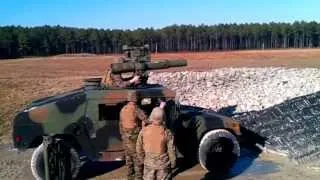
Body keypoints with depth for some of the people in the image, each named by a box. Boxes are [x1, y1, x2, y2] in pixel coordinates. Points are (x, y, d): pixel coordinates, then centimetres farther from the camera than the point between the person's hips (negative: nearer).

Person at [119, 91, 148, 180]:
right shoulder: (136, 109, -19)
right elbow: (145, 119, -33)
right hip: (135, 136, -7)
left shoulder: (123, 109, 4)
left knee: (128, 156, 19)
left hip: (125, 136, 7)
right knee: (138, 156, 5)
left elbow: (121, 124, 12)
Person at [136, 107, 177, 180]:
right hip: (163, 164, -1)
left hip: (149, 163, 2)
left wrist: (141, 160, 15)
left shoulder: (143, 131, -11)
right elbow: (171, 150, -11)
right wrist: (173, 163, 5)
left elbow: (139, 148, -2)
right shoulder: (167, 133, -17)